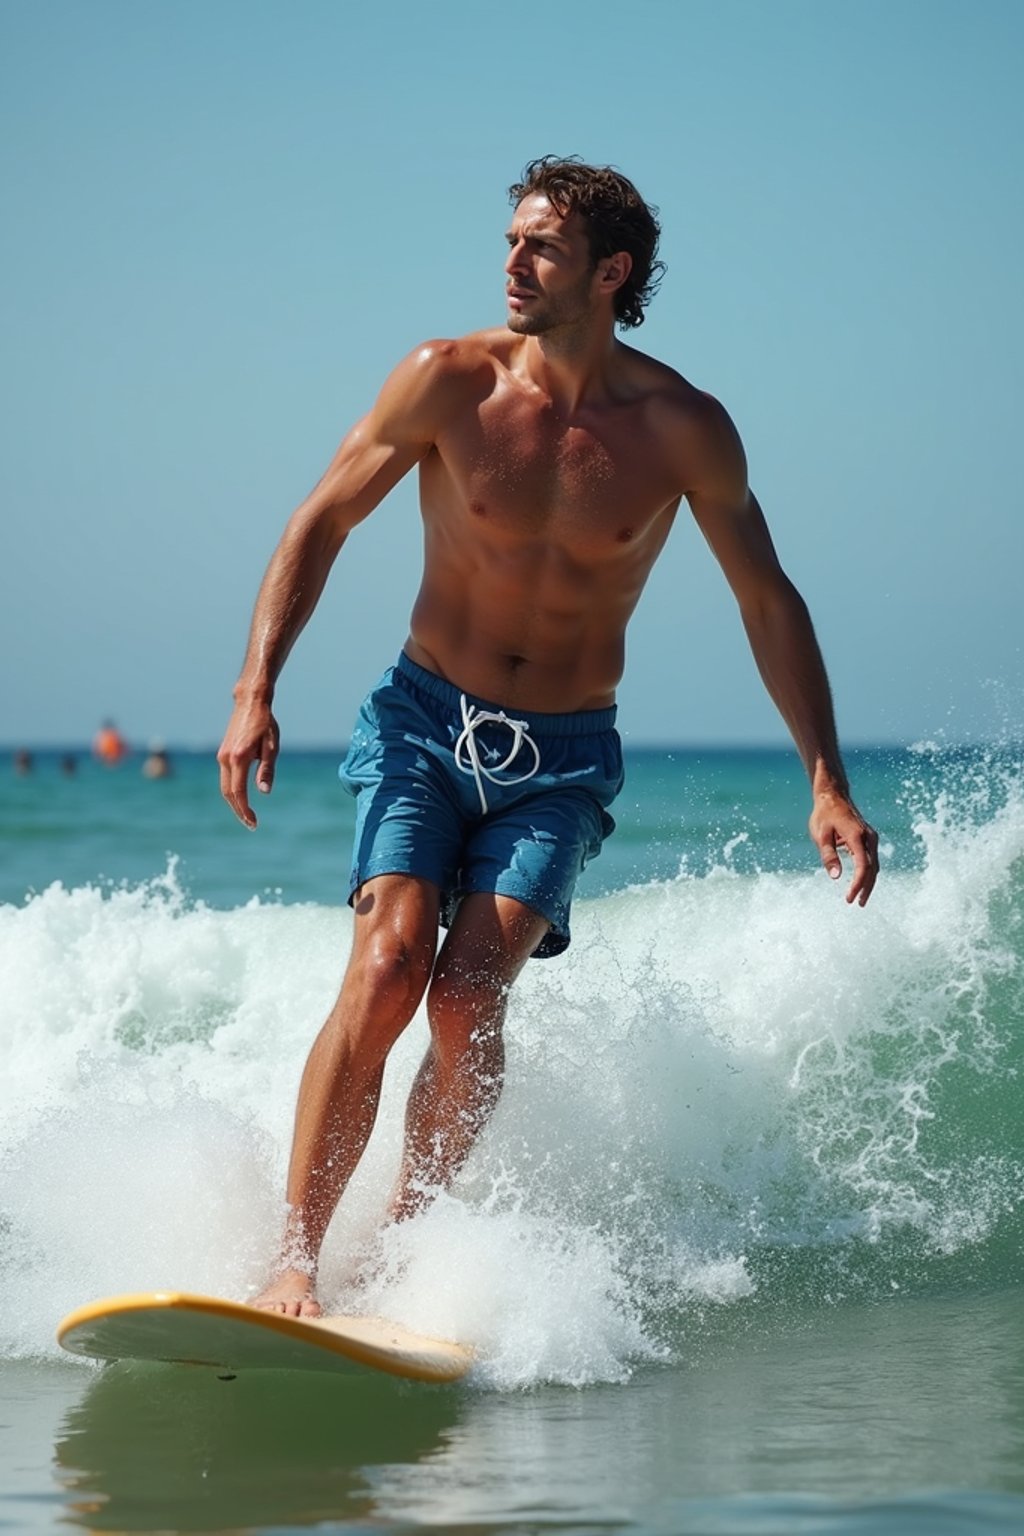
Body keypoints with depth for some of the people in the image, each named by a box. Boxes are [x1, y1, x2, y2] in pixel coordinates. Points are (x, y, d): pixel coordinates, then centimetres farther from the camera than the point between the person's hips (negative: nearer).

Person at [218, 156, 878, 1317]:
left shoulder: (683, 428, -7)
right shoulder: (450, 382, -8)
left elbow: (769, 603, 2)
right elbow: (321, 524, 0)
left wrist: (827, 782, -2)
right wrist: (255, 690, -11)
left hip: (563, 757, 0)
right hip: (423, 721, 0)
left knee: (470, 997, -18)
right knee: (388, 968, -20)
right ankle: (292, 1259, -16)